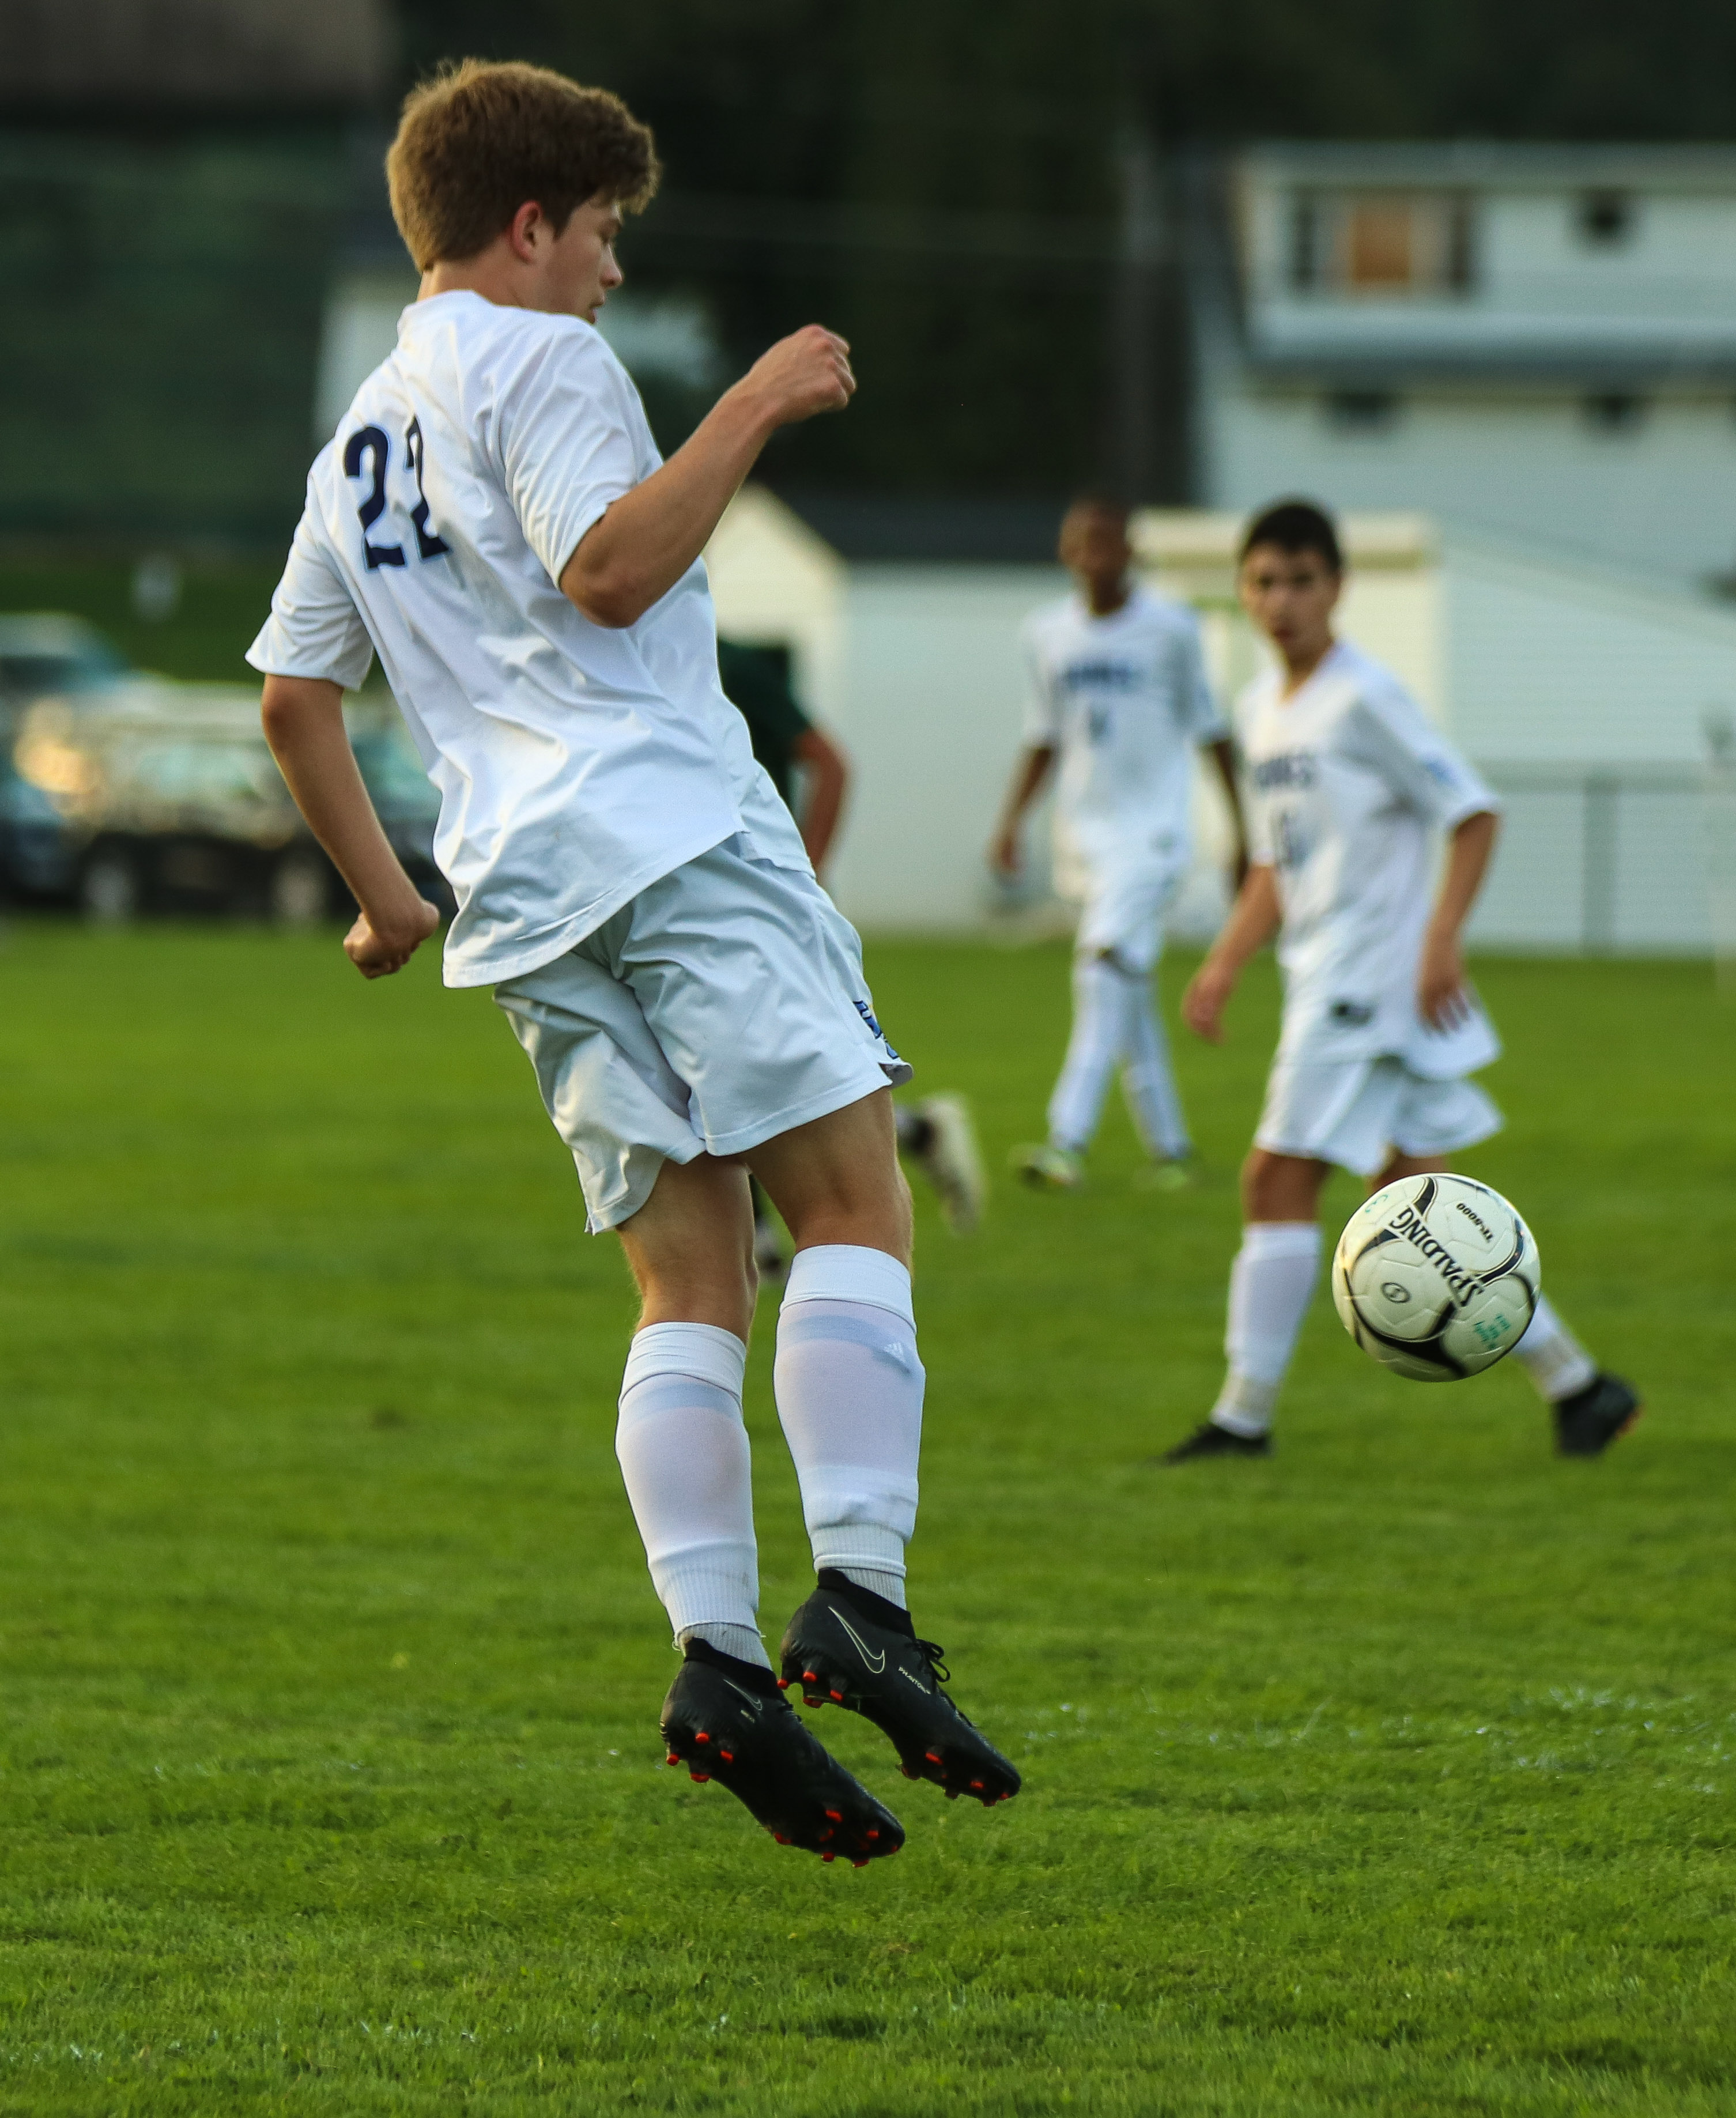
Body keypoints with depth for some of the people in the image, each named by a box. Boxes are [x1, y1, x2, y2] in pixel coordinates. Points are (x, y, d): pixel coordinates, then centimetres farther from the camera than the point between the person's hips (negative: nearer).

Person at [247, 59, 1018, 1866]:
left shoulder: (360, 442, 25)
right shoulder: (537, 361, 1)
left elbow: (292, 693, 28)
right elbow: (608, 568, -14)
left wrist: (381, 892, 36)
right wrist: (750, 412, -9)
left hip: (527, 901, 8)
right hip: (673, 834, -8)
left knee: (689, 1281, 2)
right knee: (852, 1203, -12)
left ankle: (716, 1654, -14)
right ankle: (858, 1595, -27)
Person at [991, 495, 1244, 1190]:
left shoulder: (1170, 628, -3)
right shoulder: (1048, 633, 8)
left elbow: (1209, 730, 5)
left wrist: (1243, 829, 7)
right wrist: (1011, 821, 6)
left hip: (1150, 827, -5)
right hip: (1083, 831, 5)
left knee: (1108, 966, -21)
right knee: (1129, 1000, 8)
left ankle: (1069, 1143, -30)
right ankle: (1168, 1146, 19)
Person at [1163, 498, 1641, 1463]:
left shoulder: (1364, 698, -11)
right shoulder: (1261, 708, 15)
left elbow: (1473, 814, -12)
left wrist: (1442, 938, -20)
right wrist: (1224, 965, 13)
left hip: (1371, 976, -9)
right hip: (1320, 977, 9)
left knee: (1277, 1178, -10)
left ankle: (1245, 1413, -5)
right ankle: (1577, 1382, 13)